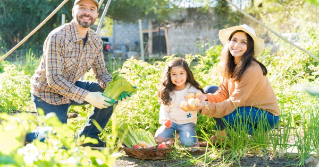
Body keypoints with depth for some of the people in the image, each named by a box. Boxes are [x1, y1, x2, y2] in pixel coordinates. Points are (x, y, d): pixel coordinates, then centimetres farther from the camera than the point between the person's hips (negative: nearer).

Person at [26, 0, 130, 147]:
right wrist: (87, 96, -36)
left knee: (109, 96, -12)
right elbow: (54, 79, -30)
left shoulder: (96, 41, -6)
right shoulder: (57, 37, -27)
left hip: (72, 88, 6)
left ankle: (88, 136, 5)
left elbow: (102, 73, 2)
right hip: (47, 92, -6)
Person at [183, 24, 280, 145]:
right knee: (210, 90, 0)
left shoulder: (252, 70, -28)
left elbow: (234, 103, -29)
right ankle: (220, 135, 7)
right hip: (249, 108, 8)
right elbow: (223, 93, -2)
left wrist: (206, 107, -39)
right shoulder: (230, 66, -3)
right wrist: (206, 98, -23)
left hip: (267, 116, -8)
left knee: (223, 115, -30)